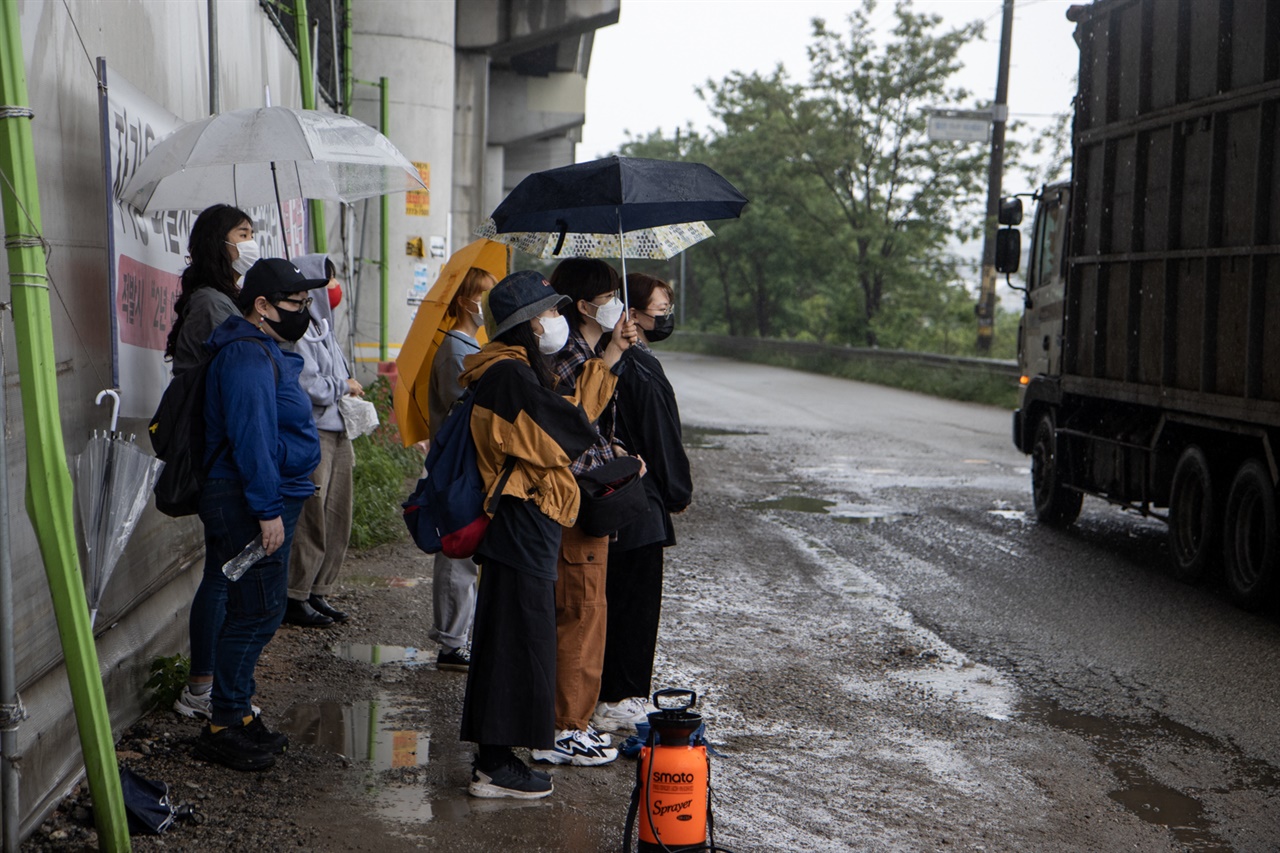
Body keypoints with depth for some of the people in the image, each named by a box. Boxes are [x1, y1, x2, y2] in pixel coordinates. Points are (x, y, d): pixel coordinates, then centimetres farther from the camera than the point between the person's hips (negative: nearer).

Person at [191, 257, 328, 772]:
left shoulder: (263, 351, 19)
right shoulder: (248, 356, -17)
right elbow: (250, 437, -24)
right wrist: (267, 510, -25)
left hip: (266, 498, 11)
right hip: (246, 501, -11)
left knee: (256, 612, 15)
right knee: (256, 612, -7)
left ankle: (238, 715, 24)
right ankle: (224, 728, 0)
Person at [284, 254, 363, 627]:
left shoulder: (323, 328, 16)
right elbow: (309, 387, -20)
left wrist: (351, 392, 8)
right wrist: (345, 387, -5)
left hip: (336, 433, 9)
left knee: (336, 521, 11)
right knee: (310, 522, -4)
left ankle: (317, 593, 20)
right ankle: (294, 599, 5)